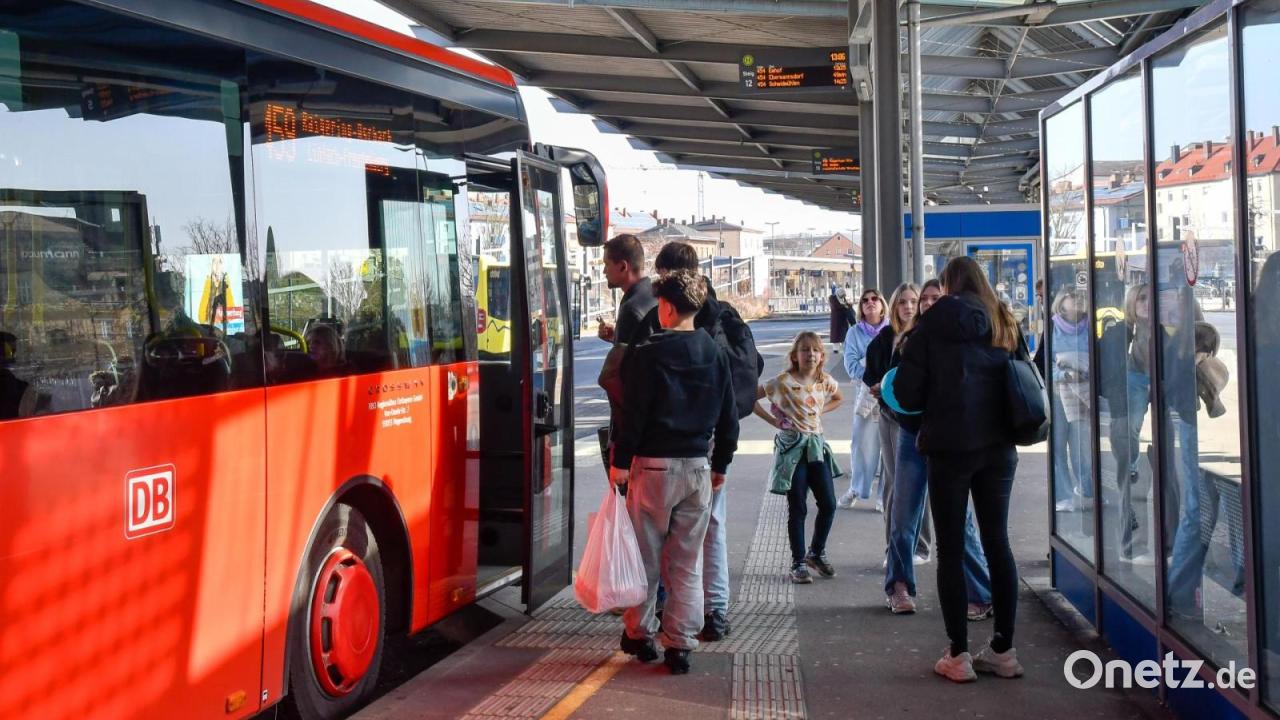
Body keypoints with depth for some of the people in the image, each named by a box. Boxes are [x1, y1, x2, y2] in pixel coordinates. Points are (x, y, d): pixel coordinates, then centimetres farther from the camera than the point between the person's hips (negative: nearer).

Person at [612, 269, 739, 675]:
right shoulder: (715, 355, 5)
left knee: (646, 557, 9)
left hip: (654, 465, -4)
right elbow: (728, 416, 10)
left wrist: (621, 461, -4)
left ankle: (639, 635, 19)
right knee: (688, 562, 8)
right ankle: (680, 645, 8)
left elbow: (634, 413, -12)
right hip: (698, 467, 4)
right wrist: (720, 463, 19)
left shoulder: (648, 354, -10)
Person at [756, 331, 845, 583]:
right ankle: (798, 562, 10)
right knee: (797, 508, 0)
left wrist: (819, 411, 7)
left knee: (828, 504, 4)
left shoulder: (825, 381, 2)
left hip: (816, 444, 5)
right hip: (792, 447, -5)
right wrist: (773, 420, -10)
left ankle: (817, 553, 23)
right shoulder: (784, 381, -12)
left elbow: (838, 398, 24)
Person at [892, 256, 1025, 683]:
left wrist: (931, 401, 14)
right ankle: (1004, 650, 13)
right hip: (998, 445, 4)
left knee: (951, 549, 2)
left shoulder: (936, 323, -4)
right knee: (997, 542, 10)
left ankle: (958, 655, 2)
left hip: (949, 447, -4)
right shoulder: (1004, 324, 9)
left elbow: (906, 392, -6)